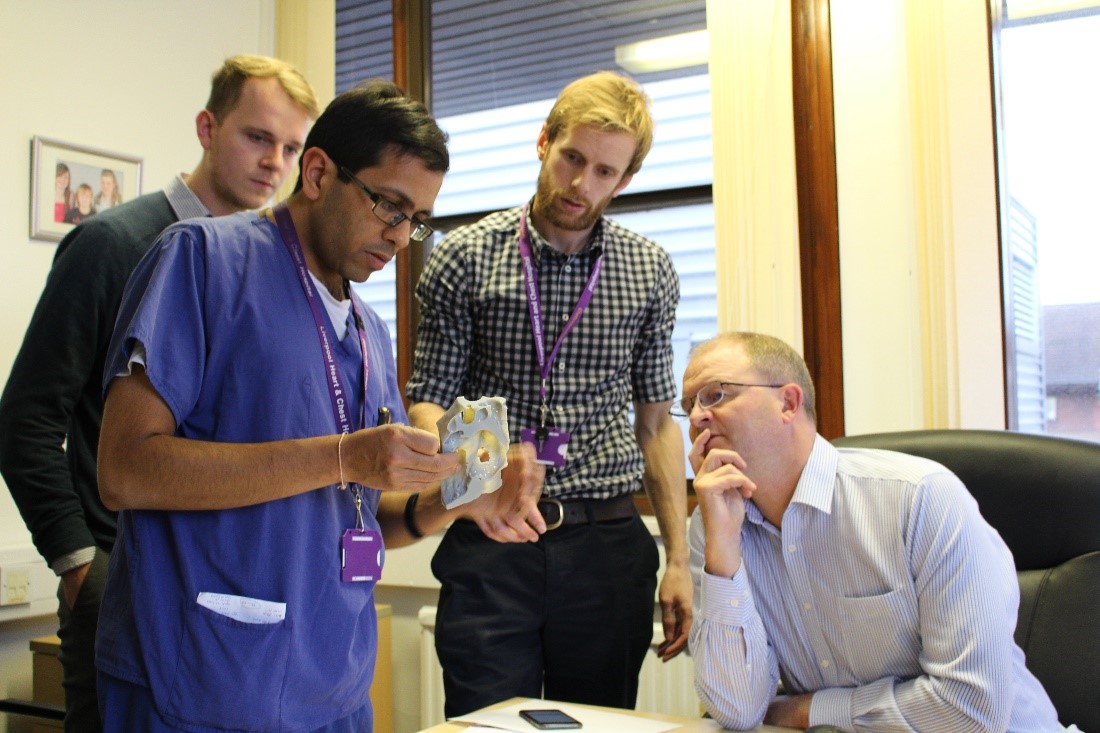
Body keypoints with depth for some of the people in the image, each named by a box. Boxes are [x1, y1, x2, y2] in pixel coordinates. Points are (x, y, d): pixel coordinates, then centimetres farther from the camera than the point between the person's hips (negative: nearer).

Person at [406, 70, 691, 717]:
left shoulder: (651, 272, 7)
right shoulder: (465, 258, 1)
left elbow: (655, 421, 10)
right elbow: (428, 400, 1)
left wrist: (679, 560, 5)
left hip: (609, 543, 2)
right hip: (490, 540, -2)